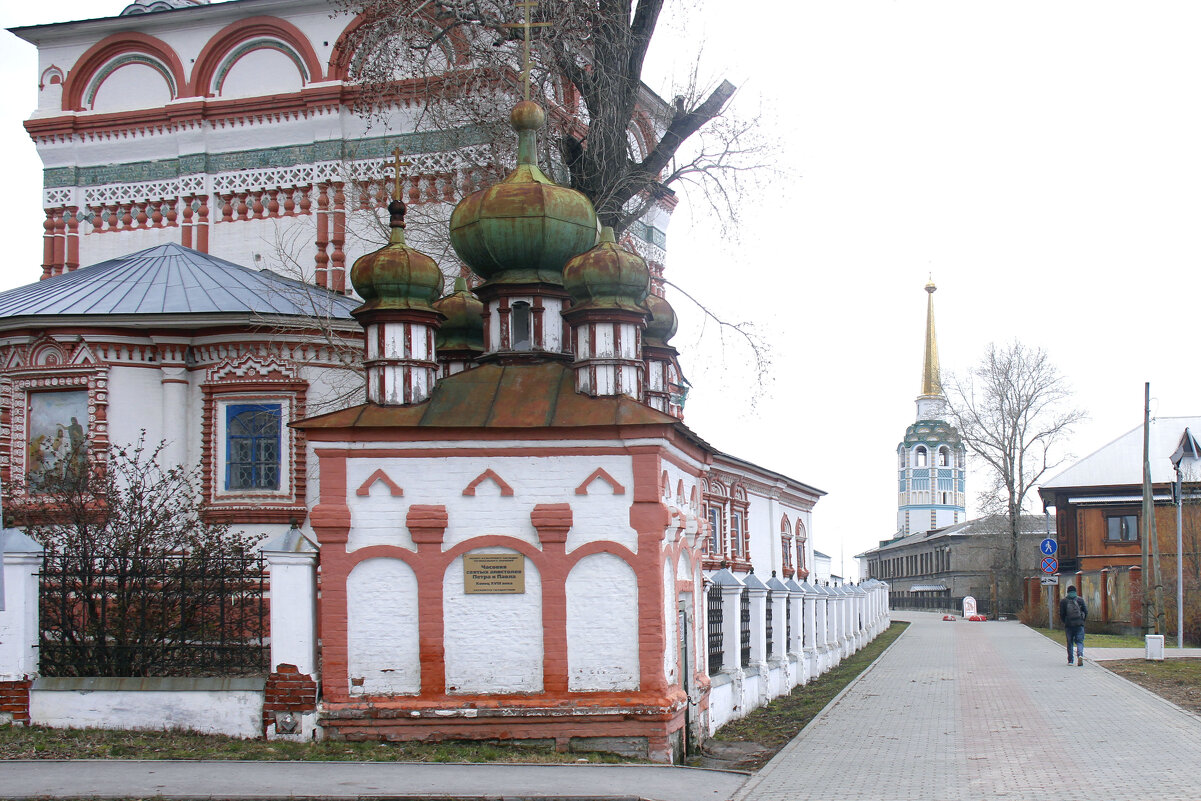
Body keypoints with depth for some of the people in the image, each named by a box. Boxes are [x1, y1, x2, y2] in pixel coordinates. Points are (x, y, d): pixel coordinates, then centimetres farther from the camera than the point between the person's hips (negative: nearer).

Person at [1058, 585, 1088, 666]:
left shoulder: (1063, 600, 2)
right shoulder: (1080, 600, 5)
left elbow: (1061, 614, 0)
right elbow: (1086, 611, 4)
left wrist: (1063, 621, 17)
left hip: (1068, 624, 0)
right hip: (1079, 624, 0)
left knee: (1070, 642, 9)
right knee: (1079, 641, 3)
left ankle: (1070, 660, 10)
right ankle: (1080, 655, -24)